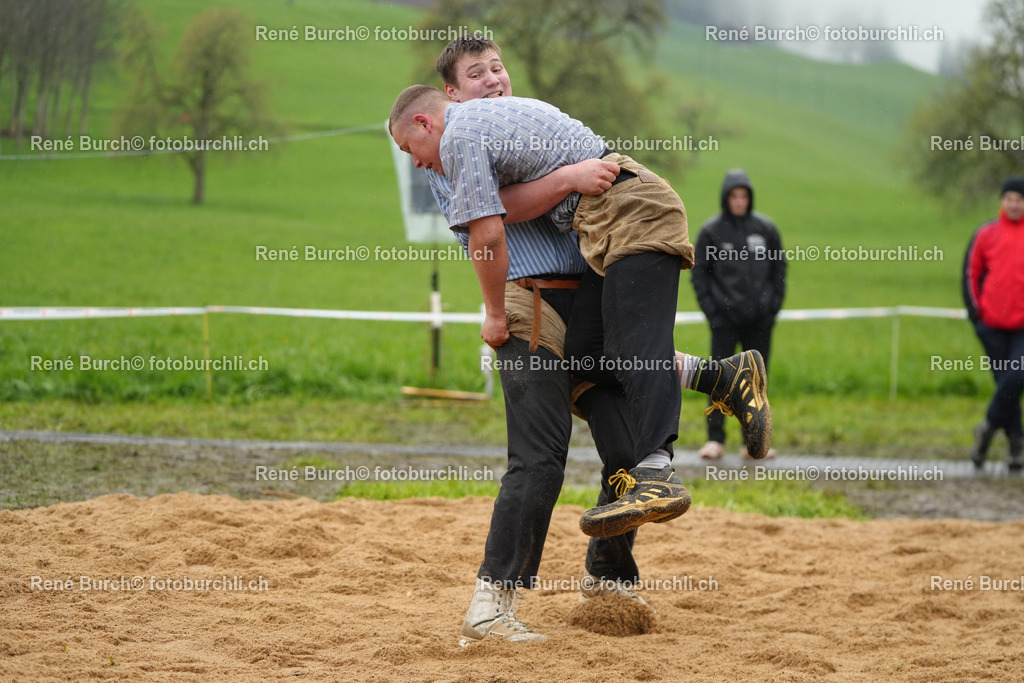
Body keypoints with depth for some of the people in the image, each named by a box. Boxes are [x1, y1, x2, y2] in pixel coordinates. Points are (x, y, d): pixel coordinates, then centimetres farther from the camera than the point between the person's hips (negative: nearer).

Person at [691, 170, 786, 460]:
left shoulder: (766, 229, 4)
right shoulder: (711, 231, -1)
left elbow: (779, 269, 10)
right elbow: (699, 273, 3)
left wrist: (774, 306, 2)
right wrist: (710, 309, -5)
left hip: (759, 320, 2)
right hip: (725, 320, -2)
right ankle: (715, 439, 1)